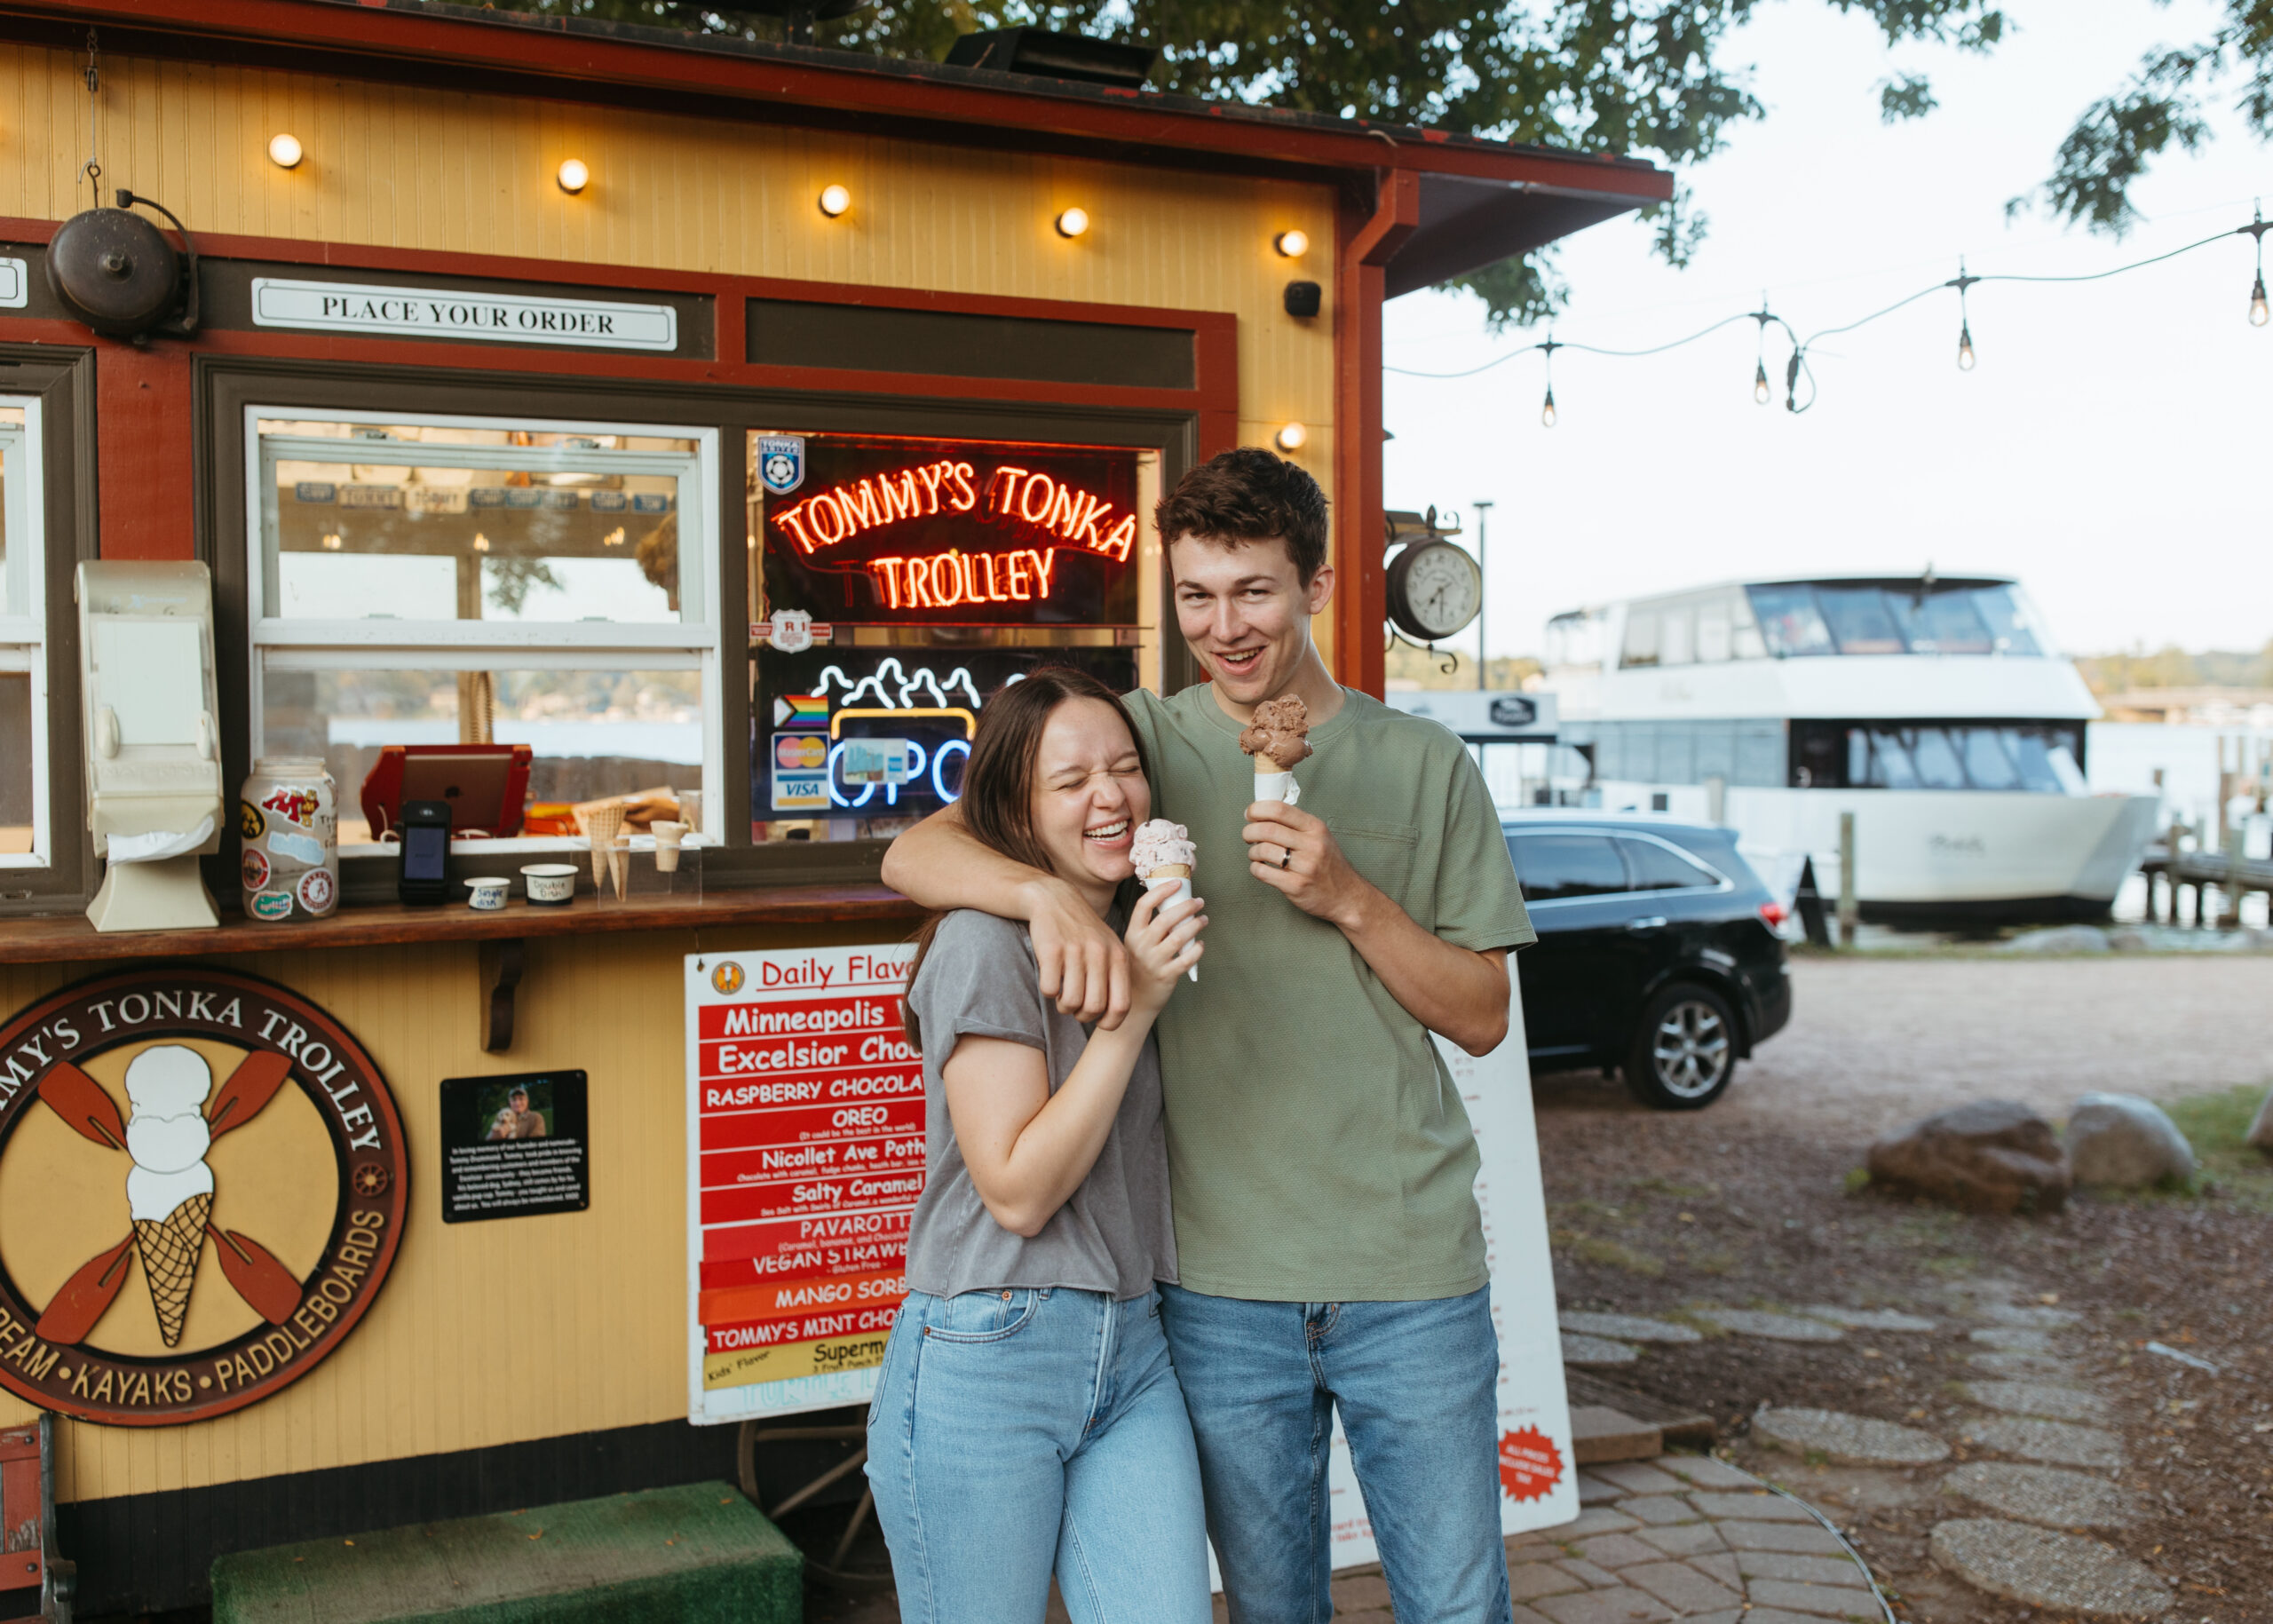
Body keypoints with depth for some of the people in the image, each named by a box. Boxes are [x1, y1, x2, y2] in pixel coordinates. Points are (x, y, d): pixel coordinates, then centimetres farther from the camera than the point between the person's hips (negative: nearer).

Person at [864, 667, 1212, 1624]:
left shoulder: (1136, 938, 13)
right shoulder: (984, 943, -12)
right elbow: (1018, 1191, -16)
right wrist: (1133, 1009, -19)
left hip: (1132, 1357, 6)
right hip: (988, 1364, -6)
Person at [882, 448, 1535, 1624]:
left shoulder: (1425, 765, 4)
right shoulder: (1140, 742, 2)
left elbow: (1481, 1018, 4)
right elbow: (915, 854, -8)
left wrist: (1349, 899, -12)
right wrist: (1045, 891, -29)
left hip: (1412, 1273, 0)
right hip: (1222, 1282, 0)